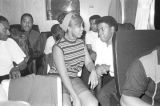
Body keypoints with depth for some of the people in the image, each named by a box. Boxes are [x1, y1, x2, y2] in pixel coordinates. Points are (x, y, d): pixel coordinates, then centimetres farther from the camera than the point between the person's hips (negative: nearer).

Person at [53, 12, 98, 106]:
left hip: (74, 79, 5)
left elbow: (88, 62, 4)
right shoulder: (58, 47, -17)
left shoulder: (81, 42, 4)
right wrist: (76, 98, -25)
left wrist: (93, 71, -21)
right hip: (59, 81, -5)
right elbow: (63, 75, -20)